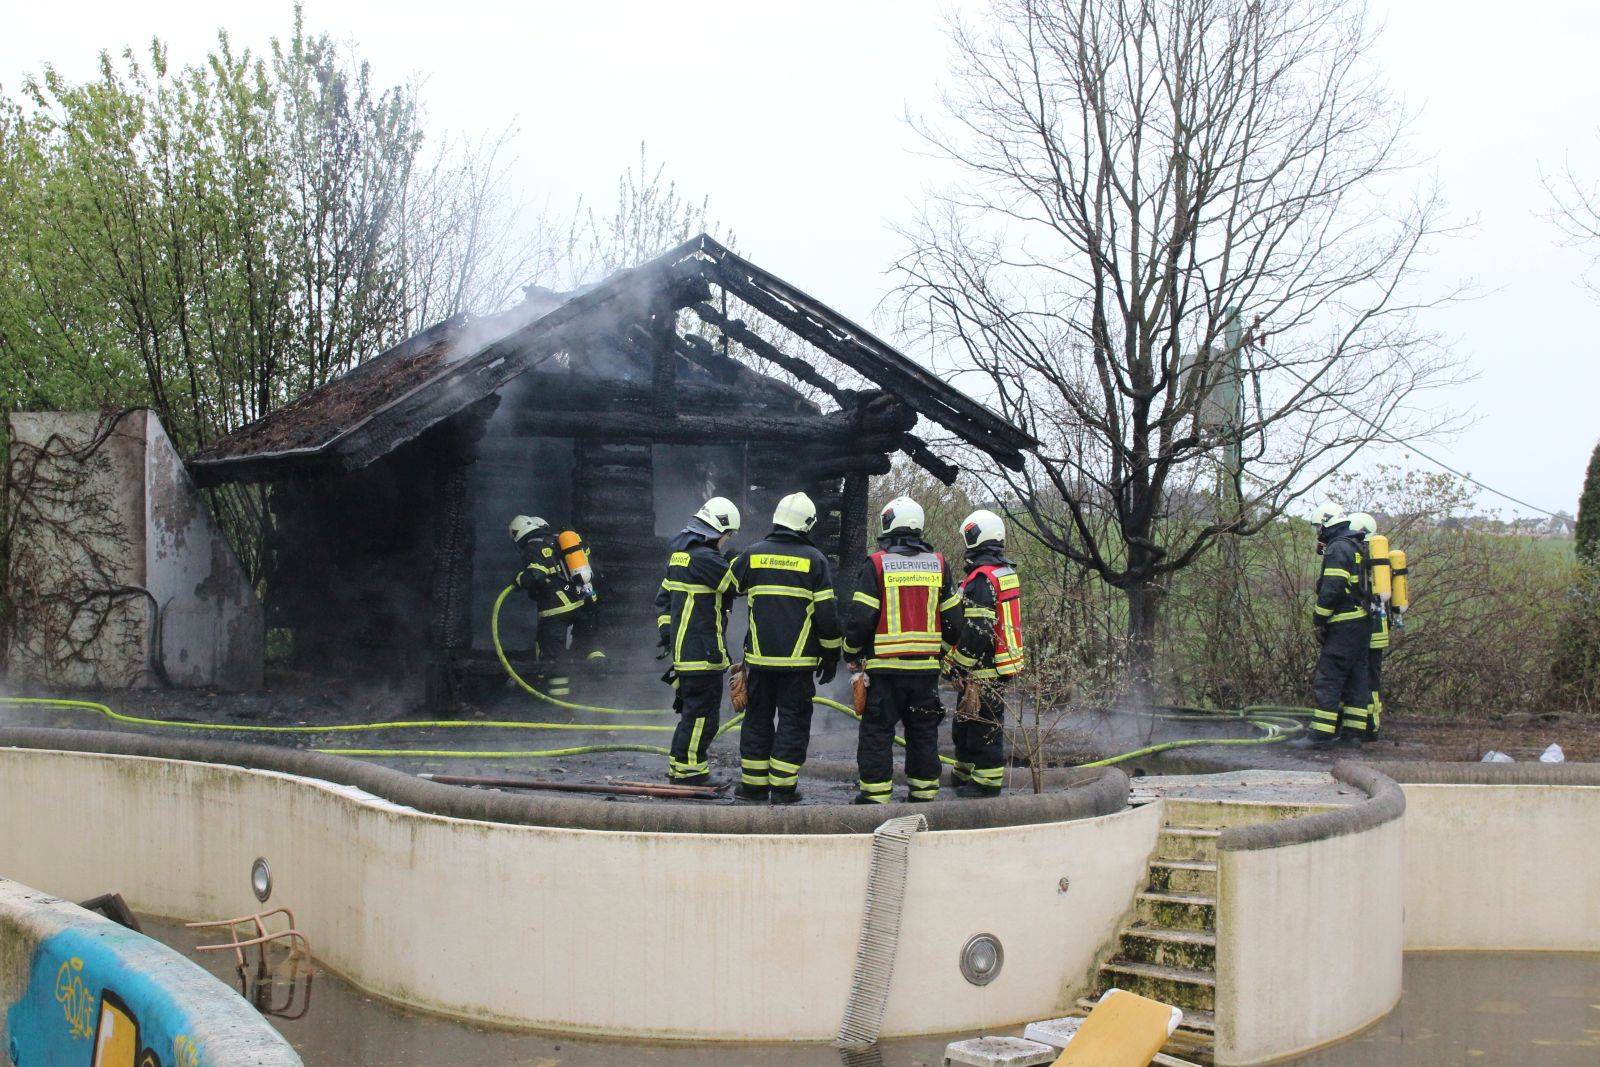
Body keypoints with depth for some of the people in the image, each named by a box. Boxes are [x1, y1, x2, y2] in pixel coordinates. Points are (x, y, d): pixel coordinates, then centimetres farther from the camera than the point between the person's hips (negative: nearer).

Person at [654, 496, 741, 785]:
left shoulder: (679, 555, 16)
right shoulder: (704, 558, -17)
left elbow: (662, 600, 21)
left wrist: (666, 632, 19)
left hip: (682, 649, 10)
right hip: (703, 652, -10)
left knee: (691, 710, 18)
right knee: (702, 714, -4)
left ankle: (680, 765, 25)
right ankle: (687, 771, -1)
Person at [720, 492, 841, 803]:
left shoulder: (752, 554, 2)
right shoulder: (814, 559, -5)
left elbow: (728, 588, 16)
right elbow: (827, 613, -4)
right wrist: (831, 655, 5)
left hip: (760, 657, 3)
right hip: (799, 660, -3)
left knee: (757, 719, 13)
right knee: (793, 721, 4)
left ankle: (753, 784, 15)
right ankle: (782, 788, 2)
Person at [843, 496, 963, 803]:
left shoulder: (876, 564, -7)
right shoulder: (938, 564, 6)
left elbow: (860, 617, -8)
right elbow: (953, 617, 10)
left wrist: (852, 653, 6)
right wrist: (942, 650, 24)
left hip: (885, 666, -4)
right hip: (927, 668, 4)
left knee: (877, 731, 3)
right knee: (923, 732, 13)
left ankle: (875, 794, 1)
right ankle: (924, 793, 17)